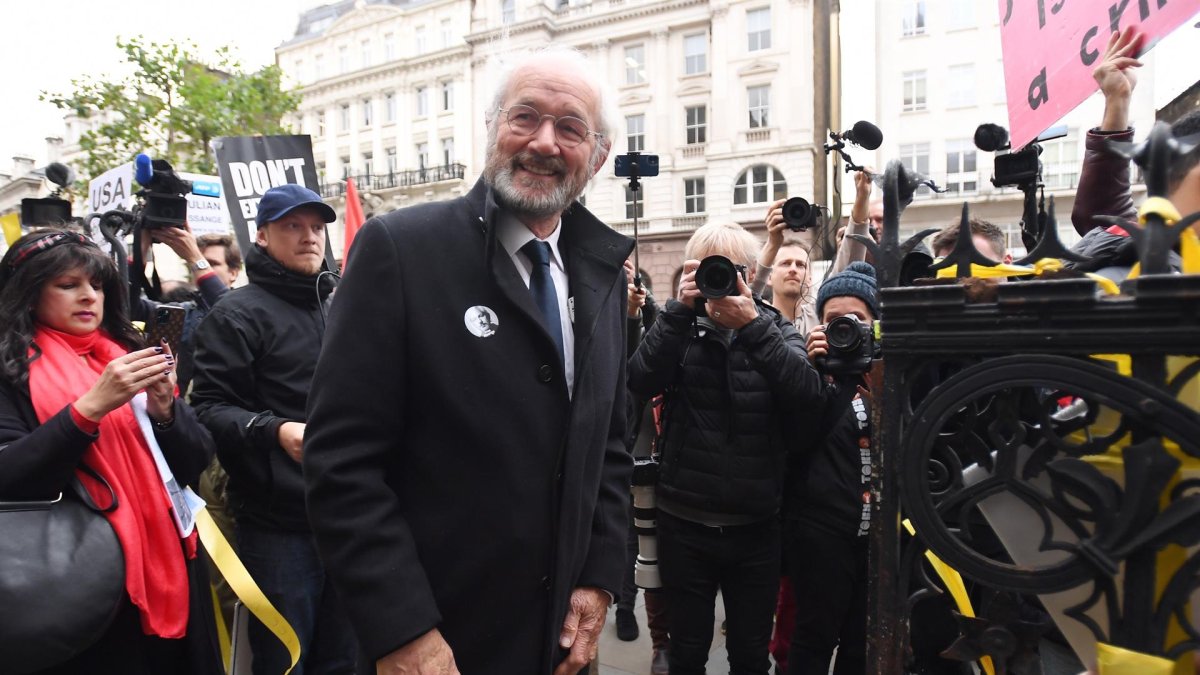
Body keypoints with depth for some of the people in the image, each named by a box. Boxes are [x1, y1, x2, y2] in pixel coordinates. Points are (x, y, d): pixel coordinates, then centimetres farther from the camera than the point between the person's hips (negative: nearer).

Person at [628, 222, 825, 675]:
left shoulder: (778, 328, 2)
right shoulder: (681, 326, 2)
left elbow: (807, 392, -17)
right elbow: (641, 382, -17)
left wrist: (752, 324, -27)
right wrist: (679, 309, -24)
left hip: (756, 527, 1)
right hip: (685, 523, 0)